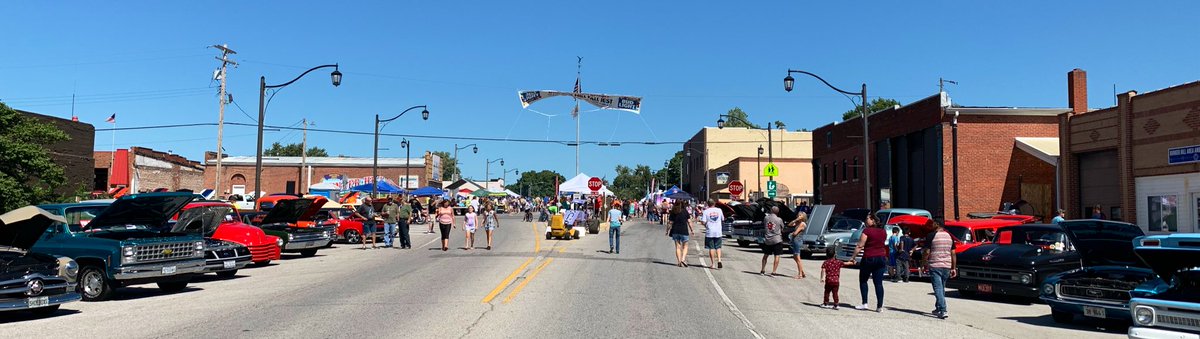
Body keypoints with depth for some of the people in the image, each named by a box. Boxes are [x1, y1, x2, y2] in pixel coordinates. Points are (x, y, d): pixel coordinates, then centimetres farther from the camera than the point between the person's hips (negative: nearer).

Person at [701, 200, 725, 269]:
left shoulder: (706, 211, -4)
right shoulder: (719, 210, 3)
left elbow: (704, 222, -10)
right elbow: (723, 219, 12)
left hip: (709, 232, -2)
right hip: (718, 232, 2)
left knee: (711, 248, 4)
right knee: (718, 247, 11)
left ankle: (713, 264, 5)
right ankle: (719, 260, -9)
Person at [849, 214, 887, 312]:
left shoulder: (867, 231, -11)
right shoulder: (883, 232, 8)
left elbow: (860, 246, -13)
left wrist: (853, 257, -8)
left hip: (869, 258, -5)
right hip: (881, 258, 5)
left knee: (863, 281, 10)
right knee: (879, 283, 4)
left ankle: (864, 303, 4)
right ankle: (880, 306, 0)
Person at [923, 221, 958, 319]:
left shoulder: (931, 236, -9)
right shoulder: (949, 237, 8)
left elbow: (927, 253, -10)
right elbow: (953, 253, 9)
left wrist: (925, 265, 2)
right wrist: (954, 268, 14)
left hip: (935, 266, -6)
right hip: (947, 266, 6)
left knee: (938, 289, -6)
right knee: (942, 288, 18)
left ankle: (943, 311, -16)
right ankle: (938, 309, 28)